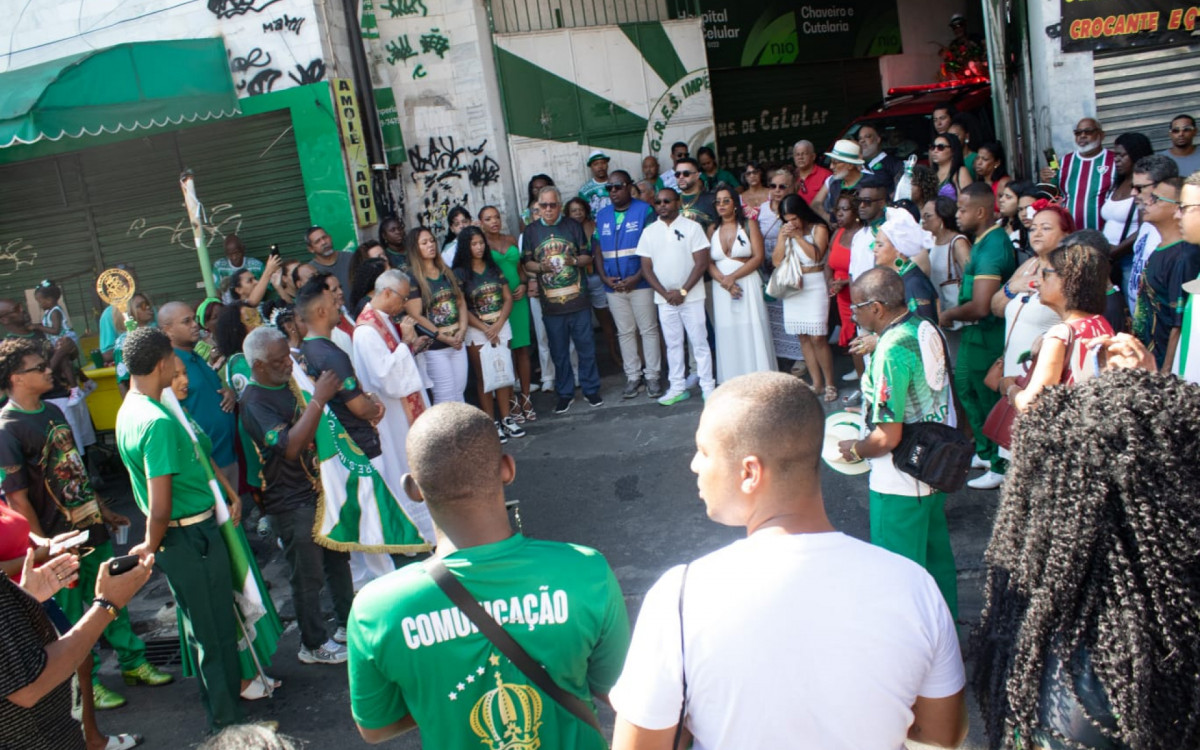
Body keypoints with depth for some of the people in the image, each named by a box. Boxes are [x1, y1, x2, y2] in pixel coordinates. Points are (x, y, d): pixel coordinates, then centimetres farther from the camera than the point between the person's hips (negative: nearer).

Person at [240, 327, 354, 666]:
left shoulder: (288, 383, 3)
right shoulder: (255, 402, -22)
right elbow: (290, 446, -35)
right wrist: (319, 399, -37)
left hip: (318, 487, 9)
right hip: (291, 502, -8)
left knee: (338, 558, 20)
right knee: (308, 575, 4)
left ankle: (349, 623, 37)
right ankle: (314, 644, 21)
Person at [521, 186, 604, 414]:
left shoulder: (572, 225, 5)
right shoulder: (531, 231, 6)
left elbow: (587, 256, 7)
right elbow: (527, 263, 8)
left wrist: (574, 261, -15)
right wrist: (541, 267, -13)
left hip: (578, 300, -1)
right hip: (550, 304, 1)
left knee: (586, 347, 5)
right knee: (559, 351, 8)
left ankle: (591, 389, 18)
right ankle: (565, 393, 19)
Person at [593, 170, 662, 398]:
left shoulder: (644, 210, -4)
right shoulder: (602, 215, 10)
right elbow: (597, 249, 11)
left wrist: (637, 277, -16)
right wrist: (604, 278, -3)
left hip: (640, 283, -4)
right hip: (613, 286, 4)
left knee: (648, 330, 1)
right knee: (625, 332, 9)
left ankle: (652, 376, 9)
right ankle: (633, 376, 17)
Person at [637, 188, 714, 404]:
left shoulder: (692, 227, -2)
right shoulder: (649, 232, 6)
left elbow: (701, 262, -7)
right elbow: (646, 267, 4)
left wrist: (683, 291, -13)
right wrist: (665, 293, -8)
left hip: (691, 296, -3)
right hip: (664, 298, 3)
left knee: (699, 342, 1)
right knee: (672, 344, 9)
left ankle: (708, 387, 8)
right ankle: (677, 388, 16)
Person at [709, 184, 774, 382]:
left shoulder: (749, 225, 3)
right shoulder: (712, 230, 11)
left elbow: (758, 257, -5)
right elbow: (709, 263, 4)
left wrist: (733, 276, -13)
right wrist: (724, 281, -13)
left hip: (748, 284, -2)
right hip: (722, 289, 2)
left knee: (752, 333, -5)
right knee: (728, 336, 1)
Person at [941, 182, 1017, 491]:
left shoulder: (990, 247, -25)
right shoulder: (988, 239, 7)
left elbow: (980, 307, -31)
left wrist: (949, 314, -14)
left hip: (987, 335, -10)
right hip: (975, 332, 10)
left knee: (990, 398, 3)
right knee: (965, 387, 22)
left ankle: (1002, 468, 18)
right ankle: (985, 451, 37)